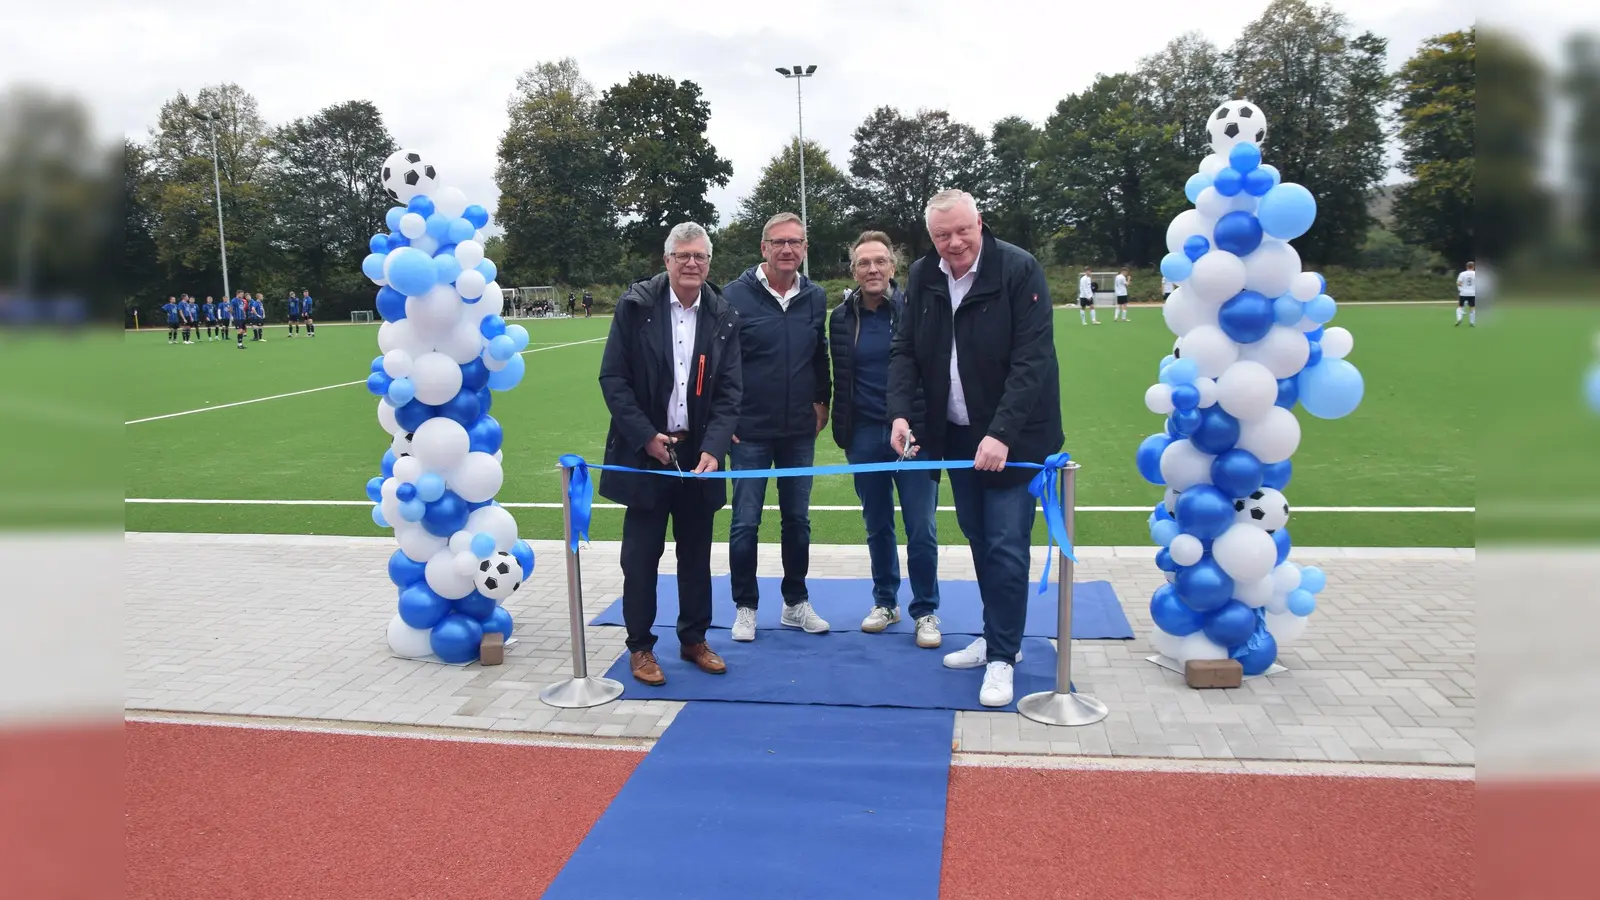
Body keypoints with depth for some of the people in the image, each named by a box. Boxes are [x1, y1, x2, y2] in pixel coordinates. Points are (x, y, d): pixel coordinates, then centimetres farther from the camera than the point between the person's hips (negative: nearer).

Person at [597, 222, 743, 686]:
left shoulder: (722, 317, 1)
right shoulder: (636, 306, -5)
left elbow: (729, 391, 0)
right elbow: (612, 378, -6)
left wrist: (713, 448, -13)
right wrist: (647, 436, -12)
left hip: (698, 452, 3)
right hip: (645, 451, -2)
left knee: (696, 553, 12)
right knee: (641, 554, 4)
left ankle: (694, 639, 27)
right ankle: (640, 646, 18)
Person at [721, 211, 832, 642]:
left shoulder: (815, 297, 4)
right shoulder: (736, 295, -8)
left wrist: (822, 401, 11)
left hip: (799, 431, 4)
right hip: (750, 430, -3)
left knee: (798, 519, 12)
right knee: (745, 522, 3)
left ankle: (796, 602, 26)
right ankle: (745, 607, 18)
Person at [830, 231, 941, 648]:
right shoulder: (843, 317, 4)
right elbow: (840, 379, 12)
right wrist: (843, 431, 9)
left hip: (914, 432, -3)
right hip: (865, 436, 3)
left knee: (921, 529, -1)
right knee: (877, 526, 13)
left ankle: (926, 611, 14)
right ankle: (885, 602, 28)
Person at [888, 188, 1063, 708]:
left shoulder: (1020, 270, -16)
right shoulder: (923, 277, 2)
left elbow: (1032, 360, -21)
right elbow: (904, 350, 4)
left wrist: (1001, 434, -28)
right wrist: (900, 412, -13)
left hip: (1013, 438, -6)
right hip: (957, 435, 6)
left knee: (1006, 545, -6)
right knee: (978, 538, 15)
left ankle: (1002, 656, 7)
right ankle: (998, 636, 30)